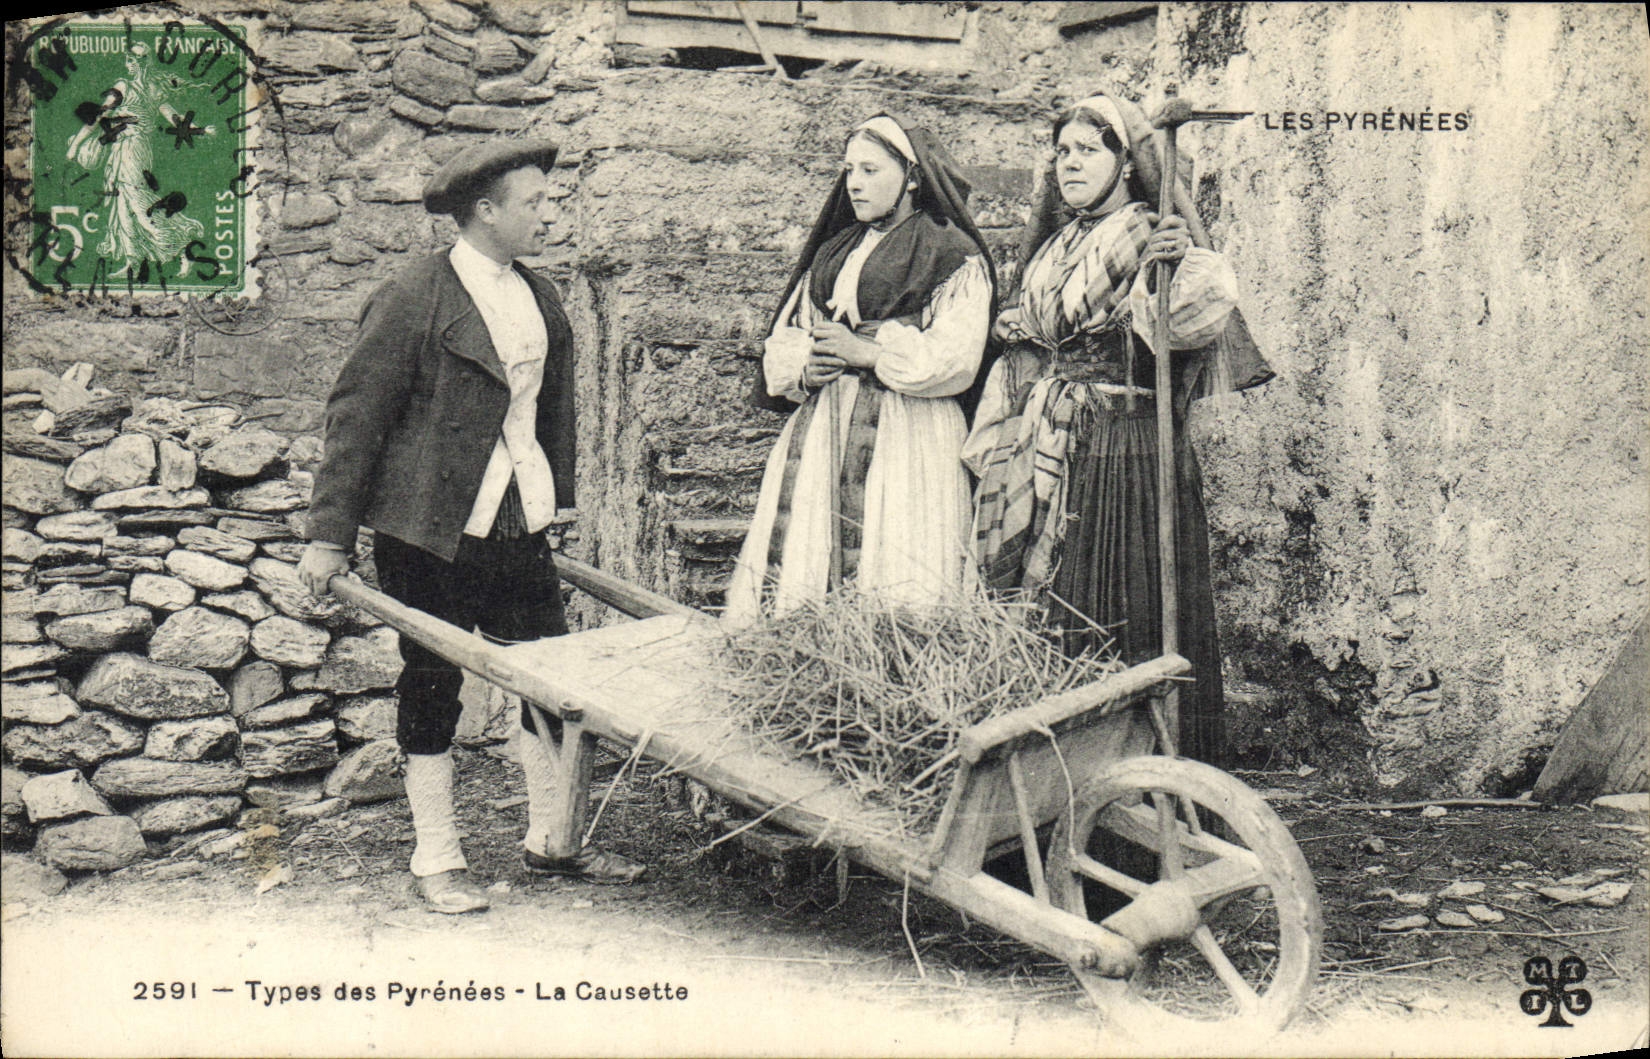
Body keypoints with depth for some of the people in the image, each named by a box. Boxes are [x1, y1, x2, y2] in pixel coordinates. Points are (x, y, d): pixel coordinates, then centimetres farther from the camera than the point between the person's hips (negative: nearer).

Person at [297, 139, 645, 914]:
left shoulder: (541, 300, 10)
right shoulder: (412, 300, -11)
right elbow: (356, 416, -10)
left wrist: (558, 507, 18)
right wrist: (330, 536, -11)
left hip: (519, 530, 6)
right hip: (429, 531, -6)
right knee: (431, 687, 5)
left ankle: (552, 842, 21)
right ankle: (437, 861, 17)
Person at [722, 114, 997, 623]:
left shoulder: (953, 256, 1)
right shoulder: (830, 253, 21)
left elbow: (955, 358, -11)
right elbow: (781, 343, 20)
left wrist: (868, 353, -12)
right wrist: (803, 369, -2)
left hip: (906, 437, -6)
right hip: (819, 429, 6)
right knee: (798, 569, -1)